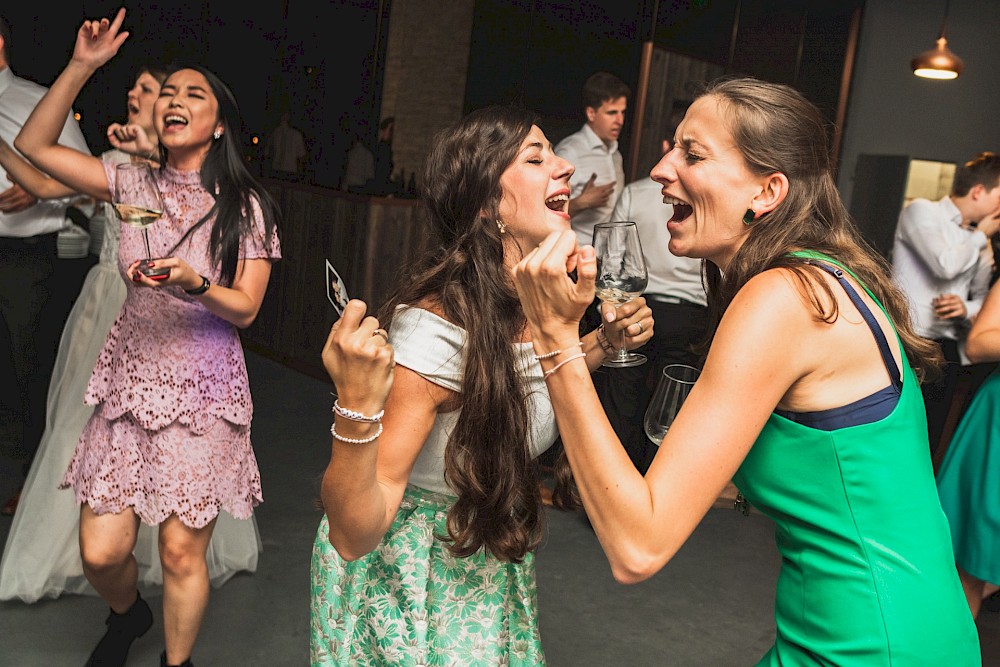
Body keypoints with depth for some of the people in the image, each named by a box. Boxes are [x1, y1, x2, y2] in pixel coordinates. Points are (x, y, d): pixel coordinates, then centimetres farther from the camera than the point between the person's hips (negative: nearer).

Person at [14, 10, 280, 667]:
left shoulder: (246, 206, -3)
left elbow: (246, 309, -5)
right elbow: (34, 145, 4)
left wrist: (194, 283, -25)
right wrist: (81, 66, -4)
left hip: (202, 392, -2)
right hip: (130, 384, 3)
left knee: (182, 553, 2)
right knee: (101, 553, 4)